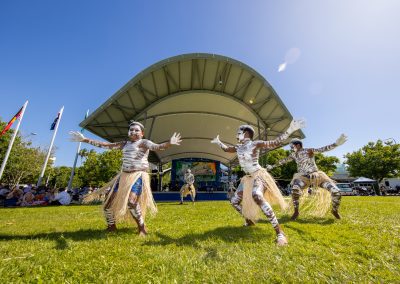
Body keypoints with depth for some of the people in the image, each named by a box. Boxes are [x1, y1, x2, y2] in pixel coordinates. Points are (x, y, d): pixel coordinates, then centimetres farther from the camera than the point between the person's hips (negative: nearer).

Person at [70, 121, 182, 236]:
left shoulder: (143, 142, -3)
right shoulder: (125, 143, 16)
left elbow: (156, 147, -22)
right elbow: (106, 145, 18)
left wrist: (169, 143, -43)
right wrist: (84, 139, 16)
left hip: (138, 175, -7)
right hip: (124, 175, 7)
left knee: (131, 201, -29)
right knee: (108, 203, 7)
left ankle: (142, 228, -7)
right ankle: (111, 226, 34)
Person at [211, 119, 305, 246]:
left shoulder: (255, 144, -12)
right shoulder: (238, 147, 7)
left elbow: (275, 143, -19)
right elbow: (226, 149, 24)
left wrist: (290, 130, -28)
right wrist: (218, 142, 31)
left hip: (259, 176, -8)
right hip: (248, 178, 8)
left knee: (256, 196, -40)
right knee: (234, 201, 11)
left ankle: (279, 232, -31)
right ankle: (249, 220, 34)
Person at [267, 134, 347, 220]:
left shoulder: (309, 150, -6)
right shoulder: (293, 155, 6)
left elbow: (324, 149, -18)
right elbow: (283, 161, 17)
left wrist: (336, 143, -35)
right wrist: (273, 166, 26)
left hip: (317, 175, -1)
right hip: (304, 177, 1)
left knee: (336, 192, -14)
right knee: (295, 189, -30)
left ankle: (335, 211, 18)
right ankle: (296, 212, -10)